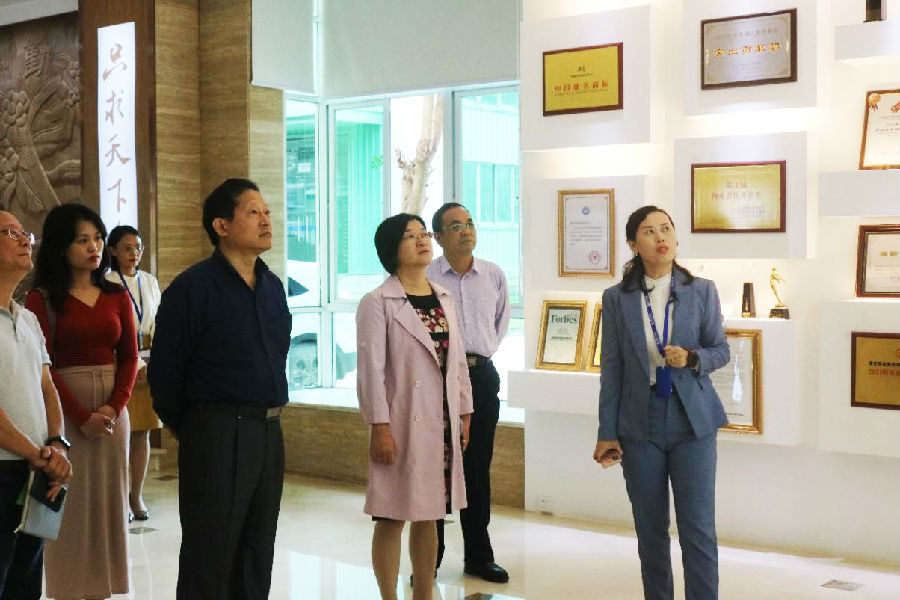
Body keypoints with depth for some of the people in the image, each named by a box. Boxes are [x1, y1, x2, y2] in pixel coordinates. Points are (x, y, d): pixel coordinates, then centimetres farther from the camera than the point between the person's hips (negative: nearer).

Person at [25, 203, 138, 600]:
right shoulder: (42, 298, -2)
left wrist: (114, 407, -8)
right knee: (71, 502, -1)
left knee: (108, 499, 7)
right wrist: (81, 416, -14)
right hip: (65, 411, -4)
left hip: (112, 408, 4)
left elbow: (130, 356, 7)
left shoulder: (117, 296, 10)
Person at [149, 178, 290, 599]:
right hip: (217, 433, -6)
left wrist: (269, 414, 16)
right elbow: (164, 370, -8)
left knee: (258, 553, 14)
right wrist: (185, 429, 0)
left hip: (269, 432, 7)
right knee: (210, 556, 1)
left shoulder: (273, 286, 10)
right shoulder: (192, 288, -10)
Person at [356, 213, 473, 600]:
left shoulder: (444, 299, 11)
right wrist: (379, 427, -17)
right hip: (402, 423, -6)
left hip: (442, 423, 6)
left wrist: (464, 414, 11)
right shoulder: (377, 303, -9)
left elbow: (457, 360, 13)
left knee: (428, 516, 14)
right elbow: (370, 369, -13)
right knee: (392, 519, 2)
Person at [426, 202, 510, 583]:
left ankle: (478, 555, 20)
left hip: (481, 374, 4)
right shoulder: (425, 278, -6)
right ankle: (429, 557, 11)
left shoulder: (494, 276, 7)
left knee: (478, 466, 10)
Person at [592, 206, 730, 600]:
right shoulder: (616, 298, 2)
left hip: (692, 423, 0)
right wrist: (607, 433, 0)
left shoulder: (702, 291, 1)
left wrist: (692, 358, -16)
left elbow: (720, 350, 7)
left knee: (698, 529, -3)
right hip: (640, 426, 1)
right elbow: (612, 369, 2)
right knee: (651, 531, 9)